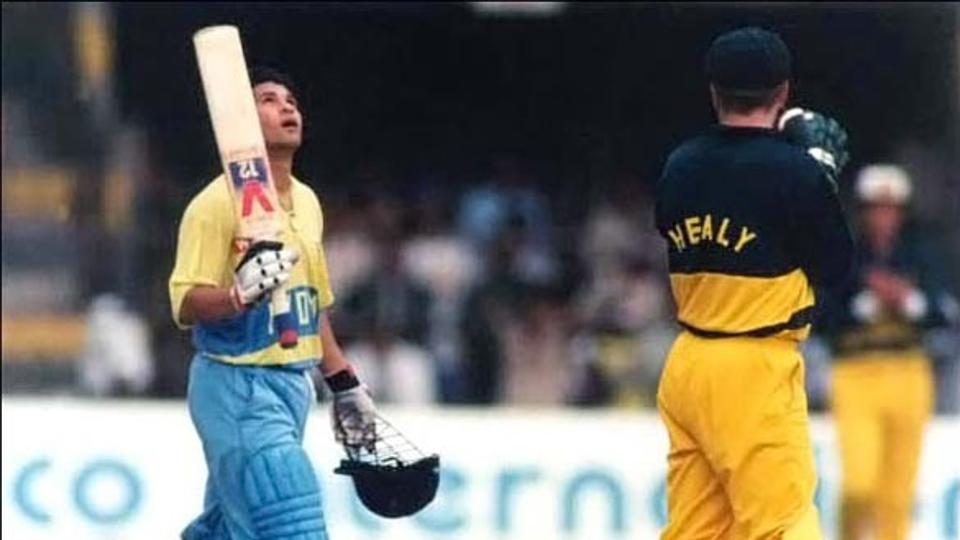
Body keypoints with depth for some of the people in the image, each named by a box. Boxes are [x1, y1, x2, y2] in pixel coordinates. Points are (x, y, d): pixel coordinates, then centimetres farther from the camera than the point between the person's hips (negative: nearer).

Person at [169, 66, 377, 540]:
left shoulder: (307, 202, 15)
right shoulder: (218, 203, -11)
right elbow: (186, 305, -16)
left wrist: (345, 386, 23)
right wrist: (241, 295, -35)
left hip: (292, 386, 8)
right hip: (236, 388, -8)